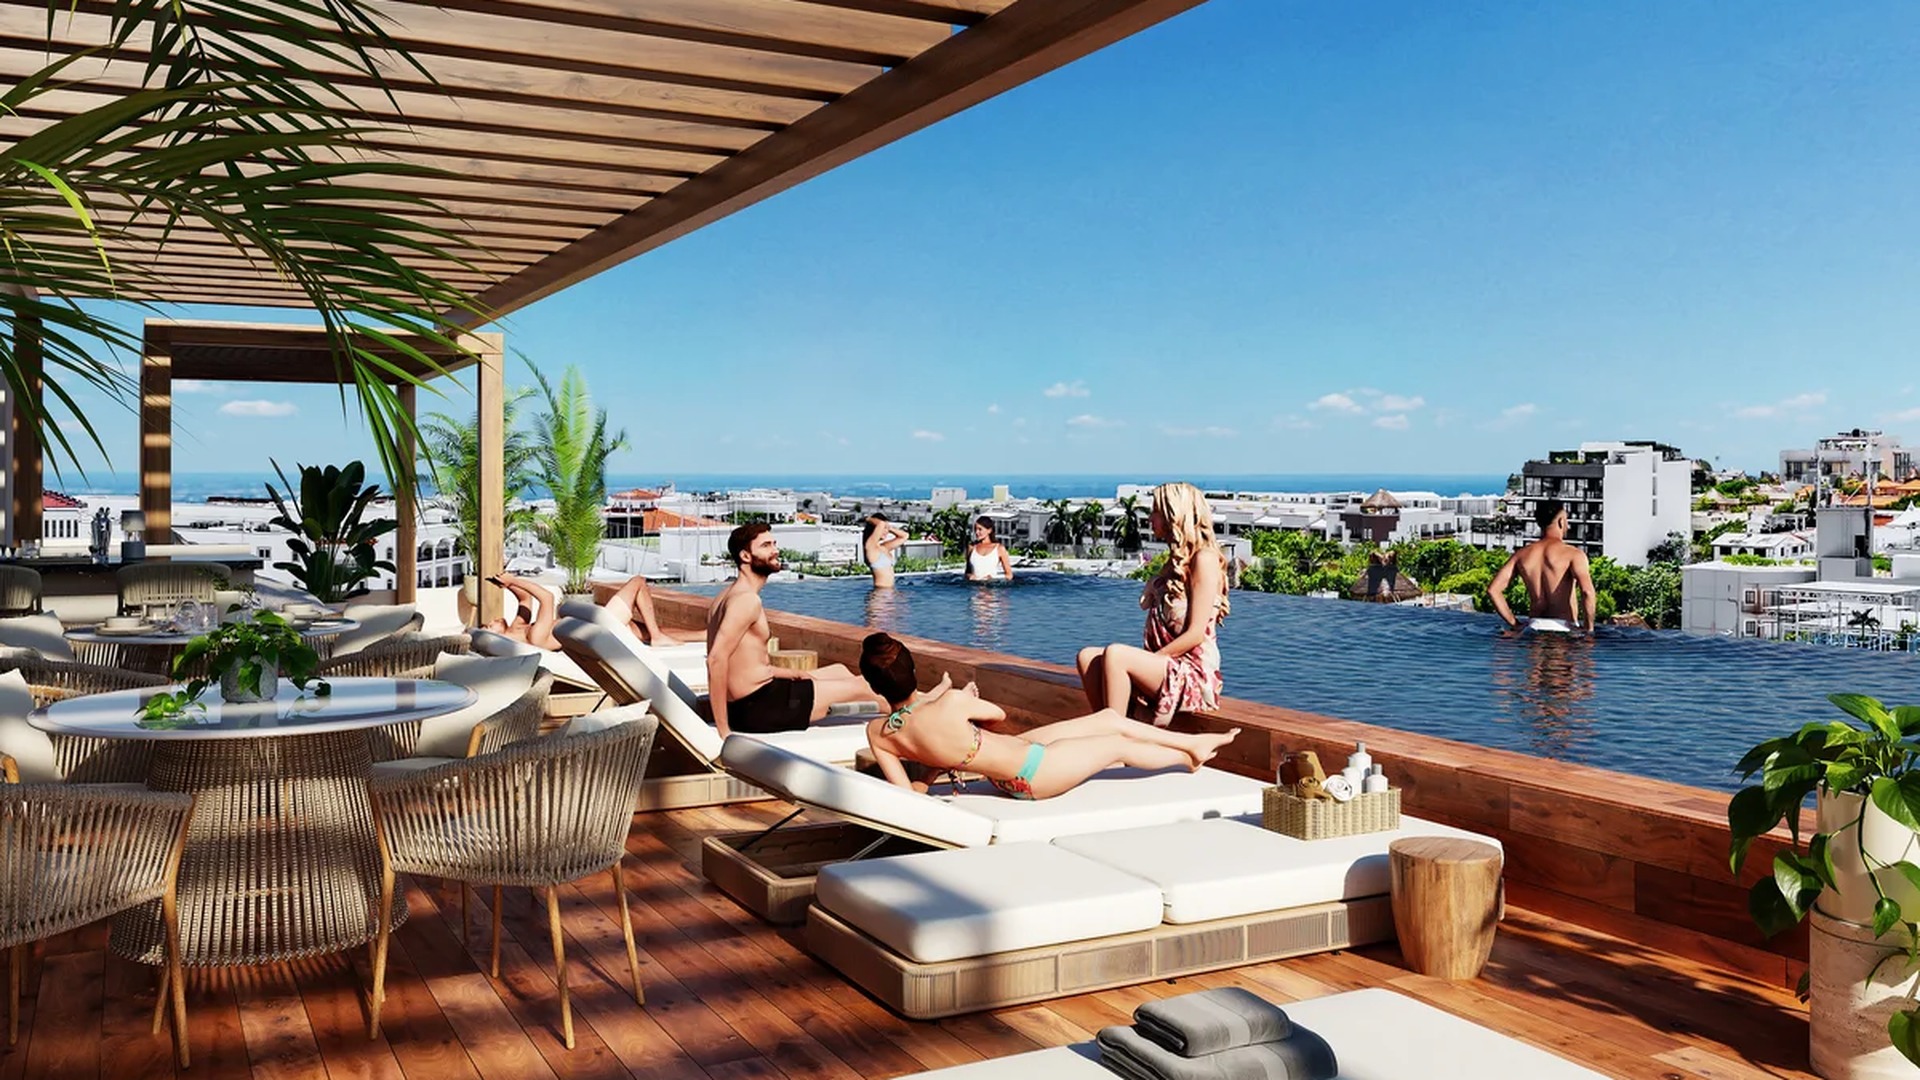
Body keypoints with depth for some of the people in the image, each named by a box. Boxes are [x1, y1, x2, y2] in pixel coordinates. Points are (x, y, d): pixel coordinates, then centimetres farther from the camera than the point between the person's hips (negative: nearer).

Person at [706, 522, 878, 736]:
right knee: (857, 687, 5)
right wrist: (724, 732, -29)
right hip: (758, 708, -10)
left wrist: (793, 674, 14)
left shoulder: (731, 595, 12)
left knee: (839, 671, 25)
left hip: (743, 704, 10)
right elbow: (717, 659, -29)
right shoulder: (747, 600, -19)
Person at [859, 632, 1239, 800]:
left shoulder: (877, 733, -17)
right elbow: (998, 714, -11)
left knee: (1109, 718, 20)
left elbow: (905, 789, -8)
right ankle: (1189, 758, 48)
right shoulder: (952, 703, -33)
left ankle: (1192, 742, 40)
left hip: (1010, 761, 7)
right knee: (1118, 743, 19)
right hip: (1032, 771, -7)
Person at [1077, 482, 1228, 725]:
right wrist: (1147, 661, 3)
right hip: (1167, 666, 9)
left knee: (1115, 654, -28)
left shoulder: (1204, 559, -8)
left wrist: (1151, 660, -13)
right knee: (1088, 657, -8)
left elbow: (1195, 634, -15)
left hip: (1194, 674, -9)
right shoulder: (1175, 561, 20)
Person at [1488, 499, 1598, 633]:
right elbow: (1587, 592, -18)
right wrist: (1589, 628, -7)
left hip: (1534, 627, 4)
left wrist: (1515, 624, 10)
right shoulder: (1573, 554, -2)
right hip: (1564, 629, -4)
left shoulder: (1522, 555, 11)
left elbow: (1493, 589, 6)